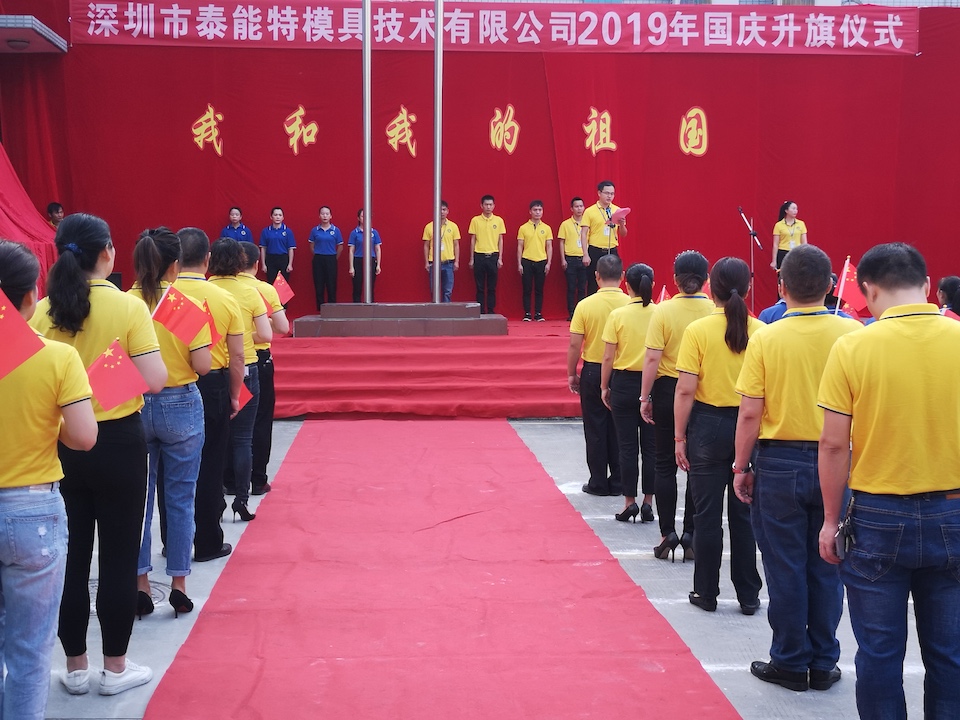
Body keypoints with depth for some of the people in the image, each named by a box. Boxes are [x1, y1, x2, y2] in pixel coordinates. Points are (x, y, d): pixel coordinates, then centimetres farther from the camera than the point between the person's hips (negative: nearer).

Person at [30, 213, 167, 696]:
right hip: (117, 442, -3)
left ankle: (75, 667, 24)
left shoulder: (43, 311, -4)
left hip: (60, 443, 3)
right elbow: (155, 381, -16)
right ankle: (115, 668, 18)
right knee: (118, 556, 8)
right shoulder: (129, 308, -13)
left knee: (71, 556, 13)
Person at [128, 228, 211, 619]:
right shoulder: (187, 303, -10)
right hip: (180, 407, -2)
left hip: (134, 407, 2)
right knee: (180, 499, 9)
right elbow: (202, 365, -13)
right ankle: (178, 585, 14)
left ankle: (140, 584, 16)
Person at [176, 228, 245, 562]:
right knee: (210, 468, 10)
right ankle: (207, 543, 16)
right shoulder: (225, 299, -7)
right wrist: (234, 395, 7)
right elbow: (237, 356, -4)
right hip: (213, 388, 0)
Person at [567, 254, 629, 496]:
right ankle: (618, 482, 17)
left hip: (593, 371, -1)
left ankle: (598, 483, 13)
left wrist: (571, 374, 4)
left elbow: (574, 345, -9)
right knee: (618, 429, 12)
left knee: (595, 429, 9)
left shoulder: (585, 305, -10)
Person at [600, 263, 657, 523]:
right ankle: (648, 502, 10)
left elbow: (608, 357, -7)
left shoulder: (618, 315, -8)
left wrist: (604, 387, 5)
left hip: (624, 383, -1)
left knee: (627, 446, 6)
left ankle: (630, 502, 8)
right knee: (650, 446, 8)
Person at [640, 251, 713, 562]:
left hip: (668, 391, -1)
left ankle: (668, 533, 10)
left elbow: (652, 358, -13)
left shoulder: (663, 311, -9)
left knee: (666, 465, 9)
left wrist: (645, 398, -5)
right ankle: (691, 535, 12)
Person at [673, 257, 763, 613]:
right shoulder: (760, 331, -4)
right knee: (744, 513, 12)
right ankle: (749, 596, 19)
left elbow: (685, 390, -11)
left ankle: (706, 592, 18)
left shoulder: (698, 330, -10)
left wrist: (680, 436, -3)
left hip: (708, 426, -2)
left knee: (707, 514, 8)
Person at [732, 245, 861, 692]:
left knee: (785, 568, 9)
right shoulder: (852, 334, -6)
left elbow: (750, 413, -10)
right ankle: (823, 664, 22)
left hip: (779, 464, -2)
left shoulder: (766, 340, -11)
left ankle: (790, 663, 18)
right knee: (825, 567, 12)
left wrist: (742, 467, 1)